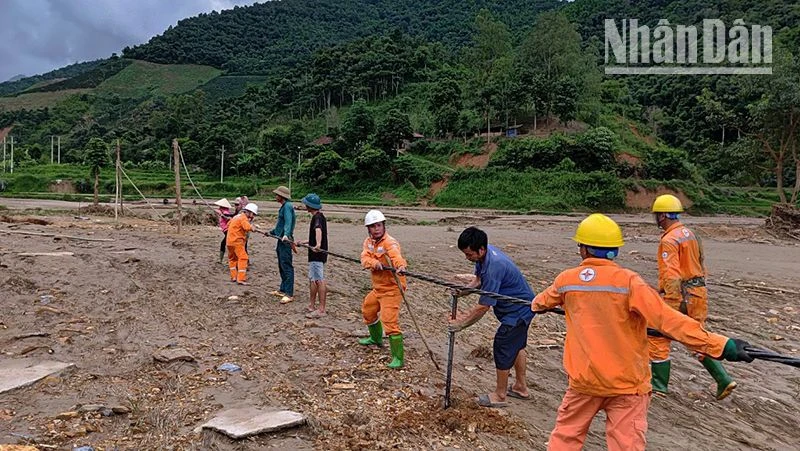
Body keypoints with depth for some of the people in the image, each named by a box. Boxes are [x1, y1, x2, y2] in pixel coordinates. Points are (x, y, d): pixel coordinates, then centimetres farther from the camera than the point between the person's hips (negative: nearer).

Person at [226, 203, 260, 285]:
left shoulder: (237, 216, 18)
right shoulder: (243, 218, -10)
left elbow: (229, 224, 30)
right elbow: (247, 227, -27)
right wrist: (253, 227, -11)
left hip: (230, 241, 10)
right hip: (237, 241, -10)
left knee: (232, 258, 20)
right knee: (243, 258, -11)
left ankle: (233, 277, 28)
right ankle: (241, 279, -17)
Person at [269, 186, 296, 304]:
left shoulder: (287, 206, -12)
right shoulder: (283, 207, 20)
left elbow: (288, 222, -30)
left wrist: (286, 235, -45)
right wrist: (271, 232, 44)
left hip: (286, 241, -11)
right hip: (281, 240, 11)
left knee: (287, 267, -11)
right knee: (282, 266, 16)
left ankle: (289, 294, -11)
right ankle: (283, 290, 25)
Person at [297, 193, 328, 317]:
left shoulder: (317, 217, -16)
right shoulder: (319, 216, 17)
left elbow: (318, 230, -37)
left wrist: (318, 244, -54)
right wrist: (305, 242, 37)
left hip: (317, 254, -11)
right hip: (316, 254, 11)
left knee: (319, 280, -8)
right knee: (313, 279, 18)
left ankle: (321, 309, -5)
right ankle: (311, 305, 27)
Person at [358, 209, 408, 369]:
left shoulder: (389, 242, -20)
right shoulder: (368, 241, 3)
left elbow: (396, 255, -42)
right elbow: (364, 258, -13)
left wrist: (401, 266, -63)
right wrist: (375, 263, -35)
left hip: (392, 288, -9)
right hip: (377, 287, 9)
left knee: (390, 321, -15)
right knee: (367, 310, 26)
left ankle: (398, 358, -7)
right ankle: (376, 338, 51)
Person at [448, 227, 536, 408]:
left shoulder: (494, 267, -36)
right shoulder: (484, 254, -7)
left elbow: (483, 307, -31)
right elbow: (478, 279, 8)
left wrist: (460, 323, -22)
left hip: (518, 310, -10)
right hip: (523, 307, 10)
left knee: (503, 346, -1)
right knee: (517, 345, 22)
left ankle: (500, 395, 16)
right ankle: (520, 387, 40)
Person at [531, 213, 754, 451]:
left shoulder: (566, 280, -4)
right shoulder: (628, 281, -16)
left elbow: (541, 302, 18)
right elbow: (669, 320, -22)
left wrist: (536, 305, 41)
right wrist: (720, 344, -19)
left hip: (584, 379, 3)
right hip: (626, 381, -2)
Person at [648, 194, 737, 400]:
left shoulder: (669, 240, -17)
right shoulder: (691, 234, 12)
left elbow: (671, 275, -23)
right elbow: (700, 266, 18)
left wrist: (673, 304, -24)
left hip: (678, 295, -9)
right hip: (698, 292, 9)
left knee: (658, 336, 4)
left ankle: (659, 385, 12)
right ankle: (723, 380, 13)